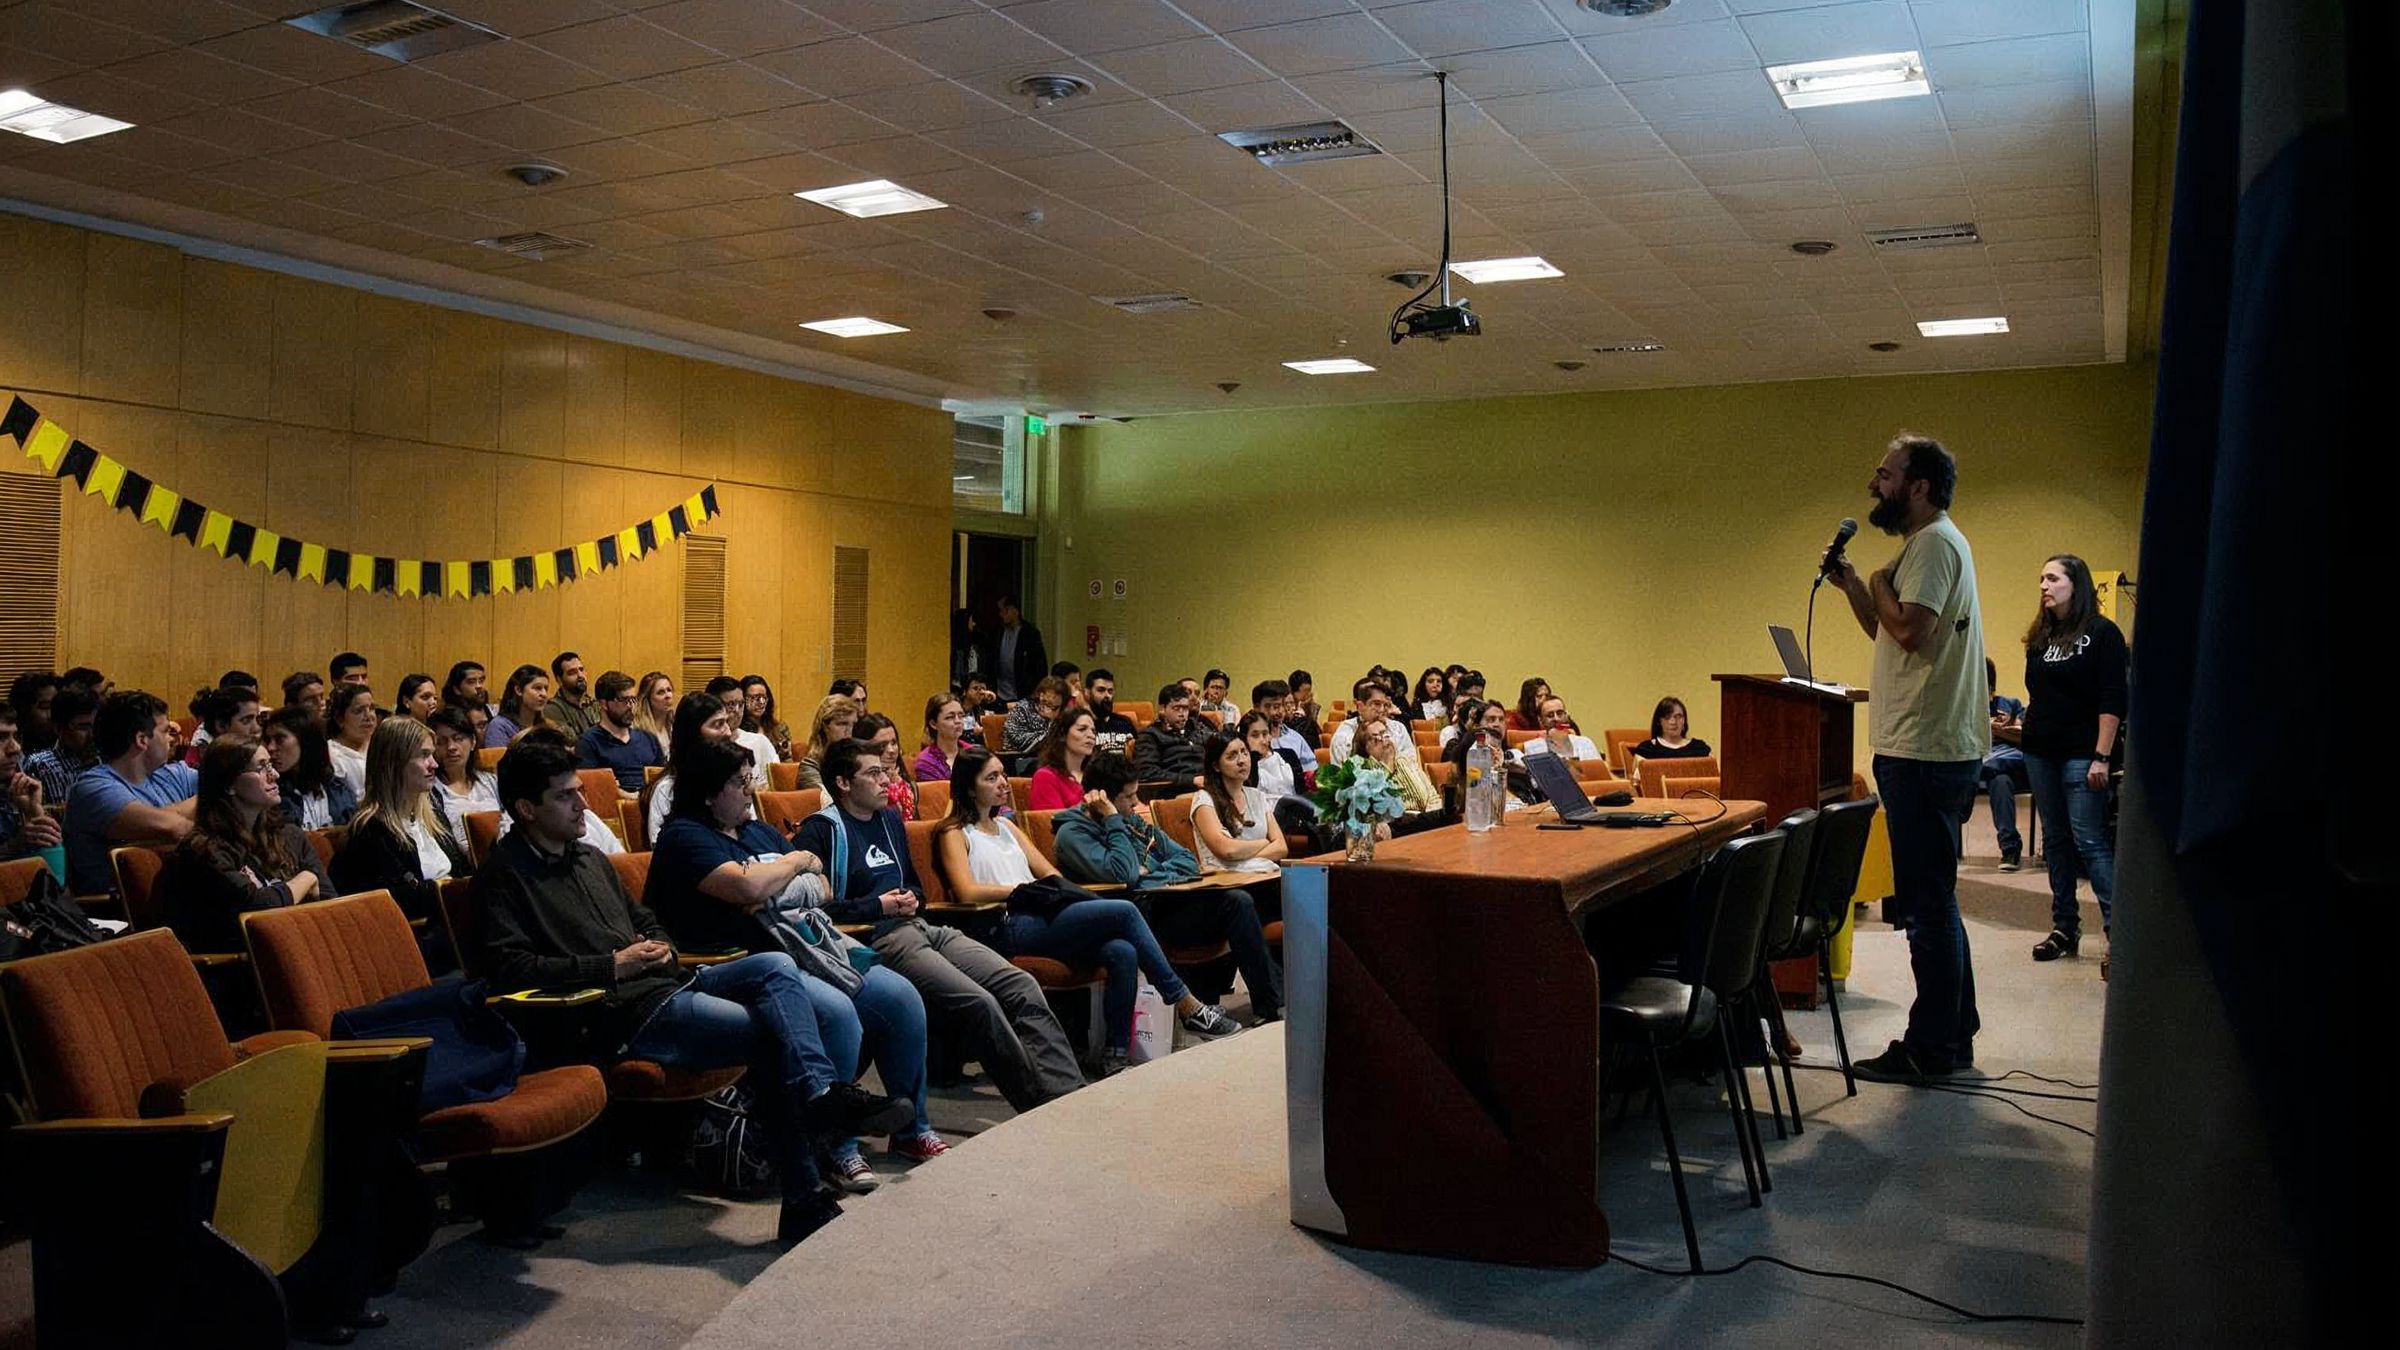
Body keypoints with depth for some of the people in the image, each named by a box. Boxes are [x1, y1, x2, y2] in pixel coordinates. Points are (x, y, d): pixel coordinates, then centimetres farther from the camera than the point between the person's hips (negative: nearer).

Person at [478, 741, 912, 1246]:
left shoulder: (589, 858, 24)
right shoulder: (508, 873, -2)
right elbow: (507, 966, -16)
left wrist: (660, 947, 8)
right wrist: (613, 965, -16)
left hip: (668, 981, 8)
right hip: (625, 1014, -8)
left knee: (777, 967, -18)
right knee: (772, 1032, -20)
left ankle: (823, 1093, -27)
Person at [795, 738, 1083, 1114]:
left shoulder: (891, 819, 24)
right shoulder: (820, 831, 0)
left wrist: (912, 899, 12)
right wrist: (878, 906, -11)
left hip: (922, 927, 8)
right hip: (876, 939, -8)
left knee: (1022, 986, -15)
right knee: (978, 1003, -28)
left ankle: (1070, 1095, -21)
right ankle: (1041, 1103, -21)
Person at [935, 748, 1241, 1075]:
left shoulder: (1005, 825, 28)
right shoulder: (955, 833, 6)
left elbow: (1049, 873, 23)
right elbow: (967, 892, -11)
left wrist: (1059, 889, 2)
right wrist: (1023, 890, -10)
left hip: (1041, 919, 7)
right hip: (1010, 929, -7)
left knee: (1122, 951, -22)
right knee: (1124, 911, -20)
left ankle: (1116, 1054, -19)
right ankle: (1188, 1007, -10)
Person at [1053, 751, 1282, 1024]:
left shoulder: (1133, 820, 21)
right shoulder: (1072, 832, -2)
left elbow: (1189, 862, 19)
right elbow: (1122, 874, -17)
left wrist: (1151, 872, 0)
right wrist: (1113, 820, -9)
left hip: (1168, 898, 7)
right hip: (1140, 914, -7)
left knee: (1239, 900, -22)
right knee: (1236, 902, -24)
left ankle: (1271, 1005, -22)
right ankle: (1271, 1006, -21)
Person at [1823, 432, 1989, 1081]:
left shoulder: (1935, 543, -12)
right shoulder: (1928, 544, 21)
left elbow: (1909, 630, -24)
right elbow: (1888, 634, 24)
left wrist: (1879, 585, -7)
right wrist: (1851, 585, 12)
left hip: (1925, 753, -11)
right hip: (1932, 751, 11)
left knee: (1925, 904, -5)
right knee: (1932, 900, 17)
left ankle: (1932, 1047, 2)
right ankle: (1954, 1034, 26)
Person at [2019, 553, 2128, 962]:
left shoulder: (2102, 633, -6)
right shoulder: (2040, 636, 12)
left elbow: (2113, 700, -11)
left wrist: (2102, 756, -16)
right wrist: (2025, 726, 7)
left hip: (2080, 755, -6)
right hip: (2040, 751, 7)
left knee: (2090, 841, -10)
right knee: (2055, 840, 10)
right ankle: (2064, 928, 16)